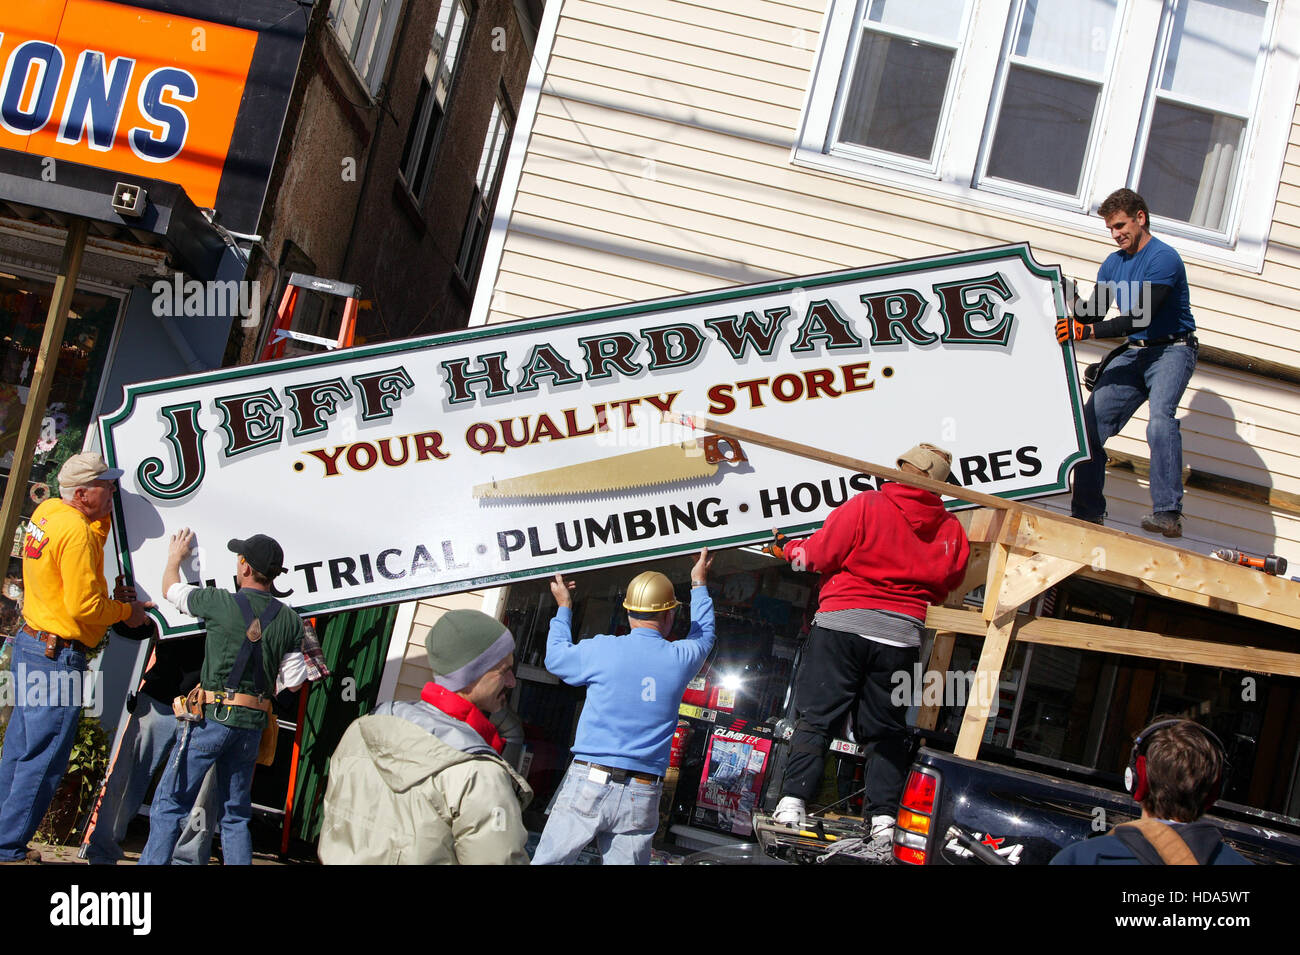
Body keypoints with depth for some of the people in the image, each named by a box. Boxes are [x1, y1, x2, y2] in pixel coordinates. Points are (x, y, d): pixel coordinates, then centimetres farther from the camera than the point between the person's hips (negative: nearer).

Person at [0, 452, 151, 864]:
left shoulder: (46, 512, 9)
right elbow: (85, 605, -20)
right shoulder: (75, 531, -19)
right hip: (57, 659, -10)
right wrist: (127, 611, -5)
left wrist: (104, 515, 8)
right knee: (43, 759, -2)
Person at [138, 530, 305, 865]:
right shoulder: (289, 620, 2)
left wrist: (175, 557, 31)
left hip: (212, 716, -4)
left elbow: (171, 590, 12)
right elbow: (293, 680, 4)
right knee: (235, 815, 15)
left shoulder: (221, 603, -7)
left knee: (169, 805, 4)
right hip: (252, 724, 4)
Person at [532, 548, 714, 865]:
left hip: (589, 783, -2)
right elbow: (704, 634, 27)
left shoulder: (601, 650, -4)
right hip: (642, 796, 2)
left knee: (546, 862, 5)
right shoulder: (681, 658, 3)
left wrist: (564, 607, 30)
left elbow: (555, 657, 17)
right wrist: (699, 584, 42)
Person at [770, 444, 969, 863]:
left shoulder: (866, 506, -5)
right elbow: (947, 584, 14)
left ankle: (792, 804, -6)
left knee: (815, 717, 2)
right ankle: (883, 823, 2)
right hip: (902, 633, 3)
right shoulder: (951, 530, 7)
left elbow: (820, 555, -2)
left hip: (843, 623, -3)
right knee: (886, 731, 10)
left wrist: (788, 548, 17)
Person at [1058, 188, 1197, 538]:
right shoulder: (1113, 264, 12)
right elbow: (1095, 312, 11)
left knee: (1161, 421, -30)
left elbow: (1141, 318, -23)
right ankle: (1087, 512, 2)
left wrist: (1088, 330, -28)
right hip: (1134, 352, 7)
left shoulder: (1163, 258, -14)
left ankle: (1167, 513, -32)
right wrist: (1071, 314, -10)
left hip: (1172, 350, -7)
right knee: (1090, 423, -5)